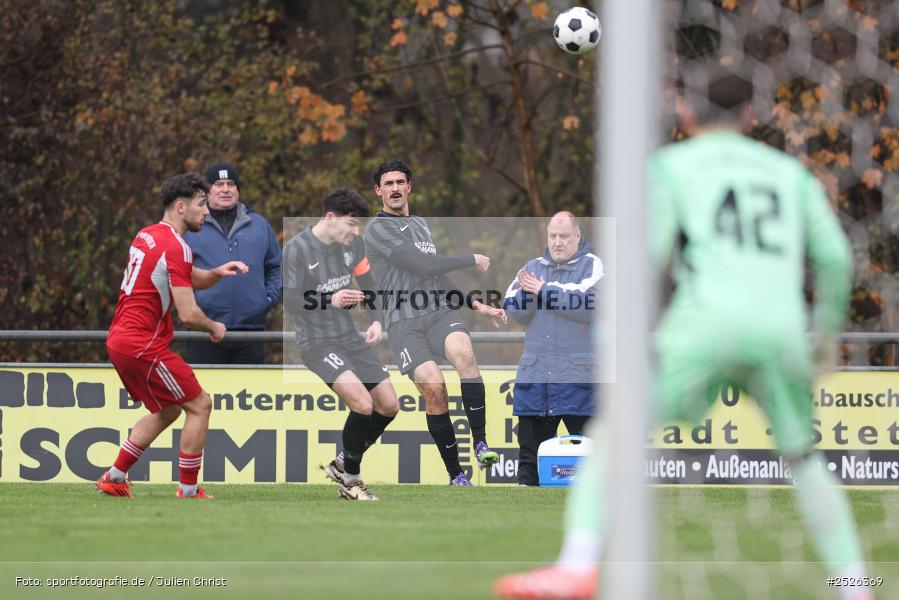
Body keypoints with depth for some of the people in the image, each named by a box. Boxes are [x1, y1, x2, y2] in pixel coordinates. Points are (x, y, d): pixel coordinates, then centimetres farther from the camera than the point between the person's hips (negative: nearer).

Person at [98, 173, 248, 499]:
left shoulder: (147, 236, 13)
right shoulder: (175, 248, -16)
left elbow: (193, 279, 25)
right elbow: (188, 314, -20)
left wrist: (217, 273, 5)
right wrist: (214, 327, 0)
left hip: (119, 340, 10)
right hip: (143, 346, -10)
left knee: (168, 411, 22)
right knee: (199, 405, -1)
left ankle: (114, 478, 23)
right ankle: (188, 491, 0)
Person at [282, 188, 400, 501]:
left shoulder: (352, 244, 3)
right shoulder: (296, 249, -16)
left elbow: (368, 285, 14)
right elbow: (288, 300, -17)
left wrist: (376, 320, -4)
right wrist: (329, 301, -31)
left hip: (350, 338, 7)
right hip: (316, 342, -7)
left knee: (388, 406, 3)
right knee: (363, 402, -24)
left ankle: (344, 464, 23)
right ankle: (350, 481, -6)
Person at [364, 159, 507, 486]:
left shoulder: (421, 225, 24)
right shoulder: (378, 229, 0)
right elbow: (421, 265, -10)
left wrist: (477, 306, 28)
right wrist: (472, 260, 0)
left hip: (439, 312, 4)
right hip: (403, 322, -4)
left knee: (463, 351, -30)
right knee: (433, 387, -23)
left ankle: (480, 443, -32)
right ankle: (455, 475, -13)